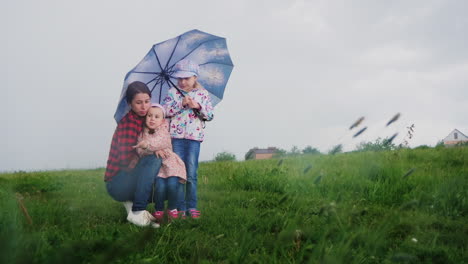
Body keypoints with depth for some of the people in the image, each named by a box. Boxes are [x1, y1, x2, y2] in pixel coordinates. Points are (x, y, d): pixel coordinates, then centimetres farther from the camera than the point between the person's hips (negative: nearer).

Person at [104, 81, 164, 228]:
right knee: (154, 159, -29)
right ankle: (137, 213, -26)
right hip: (117, 184, -7)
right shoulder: (128, 122, -16)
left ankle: (132, 203, 5)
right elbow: (127, 161, -21)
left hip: (132, 177, 7)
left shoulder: (146, 120, 6)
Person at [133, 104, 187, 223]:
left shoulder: (164, 130, 0)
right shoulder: (142, 133, 6)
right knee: (160, 185, -26)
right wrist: (153, 150, -21)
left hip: (169, 163, 0)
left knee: (172, 184, -25)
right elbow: (140, 153, -4)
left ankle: (172, 209, 2)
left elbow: (161, 142, -22)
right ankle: (159, 210, 1)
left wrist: (148, 144, -39)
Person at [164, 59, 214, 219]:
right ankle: (180, 207, 8)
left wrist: (198, 106, -12)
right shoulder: (173, 93, 8)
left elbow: (210, 115, 3)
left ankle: (191, 207, 10)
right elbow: (166, 111, -3)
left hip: (194, 137, 0)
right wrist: (181, 104, -14)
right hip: (176, 137, 1)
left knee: (191, 174, 0)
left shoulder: (203, 94, 8)